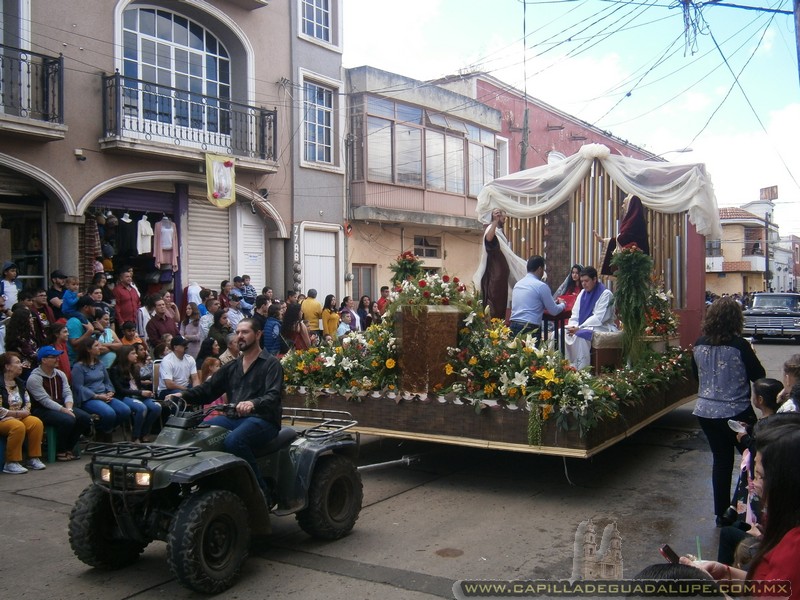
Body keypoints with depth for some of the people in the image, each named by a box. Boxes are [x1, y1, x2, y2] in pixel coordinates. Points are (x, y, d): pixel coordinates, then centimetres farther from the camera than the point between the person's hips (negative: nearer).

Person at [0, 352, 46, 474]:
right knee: (18, 426, -35)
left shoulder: (20, 383, 13)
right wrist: (18, 413, -16)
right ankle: (11, 463, -26)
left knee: (37, 423, -20)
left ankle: (33, 459, -13)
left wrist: (25, 412, -4)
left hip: (20, 417, 7)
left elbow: (27, 403, 17)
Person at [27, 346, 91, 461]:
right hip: (41, 410, -7)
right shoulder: (34, 378, -14)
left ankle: (68, 448, -2)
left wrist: (69, 409, -18)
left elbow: (68, 394, 2)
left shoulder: (60, 374, 9)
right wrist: (65, 411, -25)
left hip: (61, 407, 7)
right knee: (68, 420, -31)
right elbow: (45, 400, -20)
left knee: (85, 417, -15)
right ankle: (60, 452, -11)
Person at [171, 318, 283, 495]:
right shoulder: (232, 367, 23)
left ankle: (260, 489, -22)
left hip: (262, 419, -6)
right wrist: (183, 395, -2)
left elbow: (273, 396, -15)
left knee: (233, 440, -35)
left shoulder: (271, 364, 1)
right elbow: (208, 388, 17)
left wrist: (252, 404, -36)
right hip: (234, 418, 6)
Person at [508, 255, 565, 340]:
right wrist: (562, 305, 23)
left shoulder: (518, 284, 14)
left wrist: (553, 302, 37)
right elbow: (553, 311, 0)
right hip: (530, 329, -7)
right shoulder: (541, 286, -6)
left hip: (513, 327, 7)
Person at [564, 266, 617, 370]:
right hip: (583, 327, 7)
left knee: (580, 335, -36)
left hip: (601, 327, -7)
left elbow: (599, 318, -19)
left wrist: (579, 328, -24)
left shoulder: (605, 294, -10)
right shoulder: (583, 293, 12)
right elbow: (575, 314, 10)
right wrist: (572, 327, -11)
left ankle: (581, 371, -33)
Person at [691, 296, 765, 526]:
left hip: (706, 412, 5)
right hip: (736, 412, -5)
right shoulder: (739, 345, -17)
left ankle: (721, 514, 21)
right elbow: (759, 376, -6)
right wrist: (750, 355, 9)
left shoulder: (699, 345, -1)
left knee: (721, 460, 15)